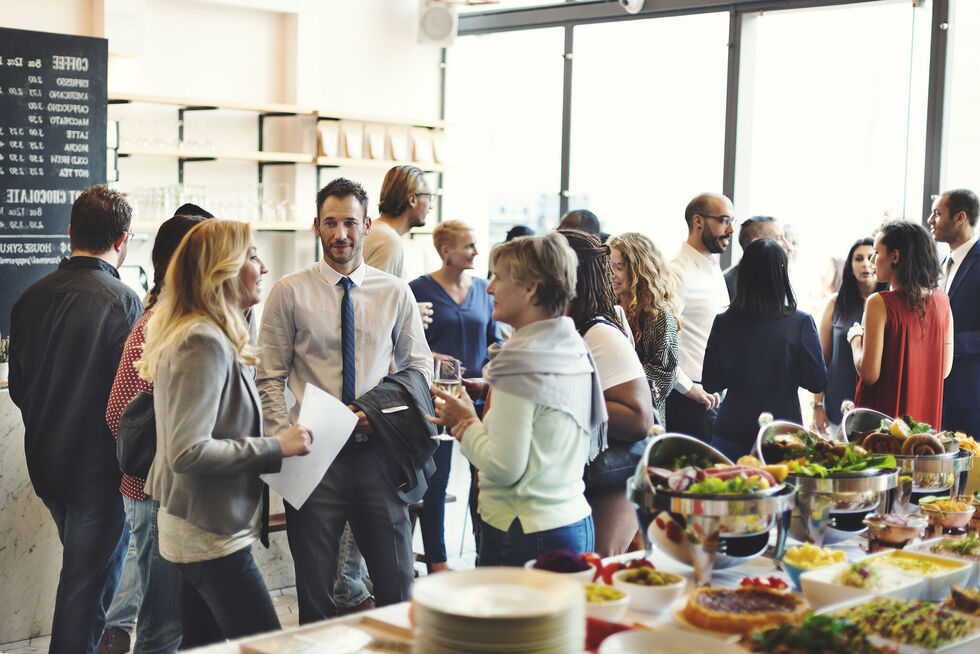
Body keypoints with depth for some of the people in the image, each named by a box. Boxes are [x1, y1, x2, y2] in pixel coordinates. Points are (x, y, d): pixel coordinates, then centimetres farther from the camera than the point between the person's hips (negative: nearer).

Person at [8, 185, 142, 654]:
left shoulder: (31, 298, 0)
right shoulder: (122, 302, -19)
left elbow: (17, 386, 8)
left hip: (46, 463, 7)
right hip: (100, 469, -7)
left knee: (81, 571, 24)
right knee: (88, 587, 4)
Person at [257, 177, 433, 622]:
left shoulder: (396, 294, 7)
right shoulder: (289, 292, 1)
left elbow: (419, 367, 13)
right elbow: (269, 379, 2)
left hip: (376, 452, 1)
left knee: (397, 586, 3)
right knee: (314, 593, 7)